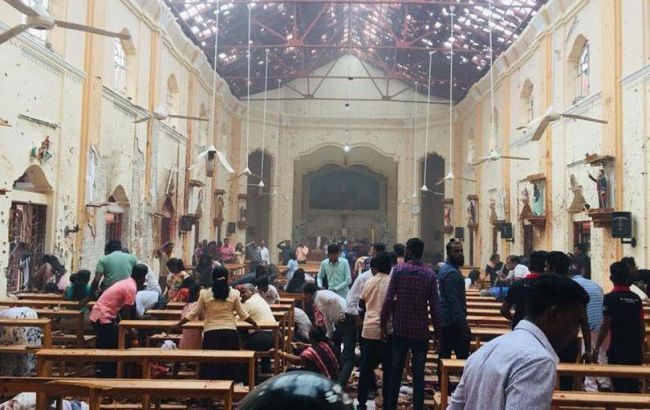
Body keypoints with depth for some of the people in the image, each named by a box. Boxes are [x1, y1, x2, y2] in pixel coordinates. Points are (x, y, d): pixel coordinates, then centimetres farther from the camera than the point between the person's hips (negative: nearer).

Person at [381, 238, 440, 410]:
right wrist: (437, 331, 6)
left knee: (395, 372, 10)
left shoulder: (398, 270, -5)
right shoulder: (430, 274, -3)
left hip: (400, 329, 0)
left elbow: (388, 300, -9)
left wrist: (384, 324, -1)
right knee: (418, 374, 6)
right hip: (421, 331, 0)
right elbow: (434, 306, -4)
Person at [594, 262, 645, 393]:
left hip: (617, 348, -5)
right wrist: (641, 346, 18)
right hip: (635, 348, 5)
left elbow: (606, 326, -12)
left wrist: (597, 348, -5)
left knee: (619, 385, 0)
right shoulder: (636, 298, 4)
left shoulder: (610, 298, -11)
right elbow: (642, 325, 7)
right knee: (634, 384, 12)